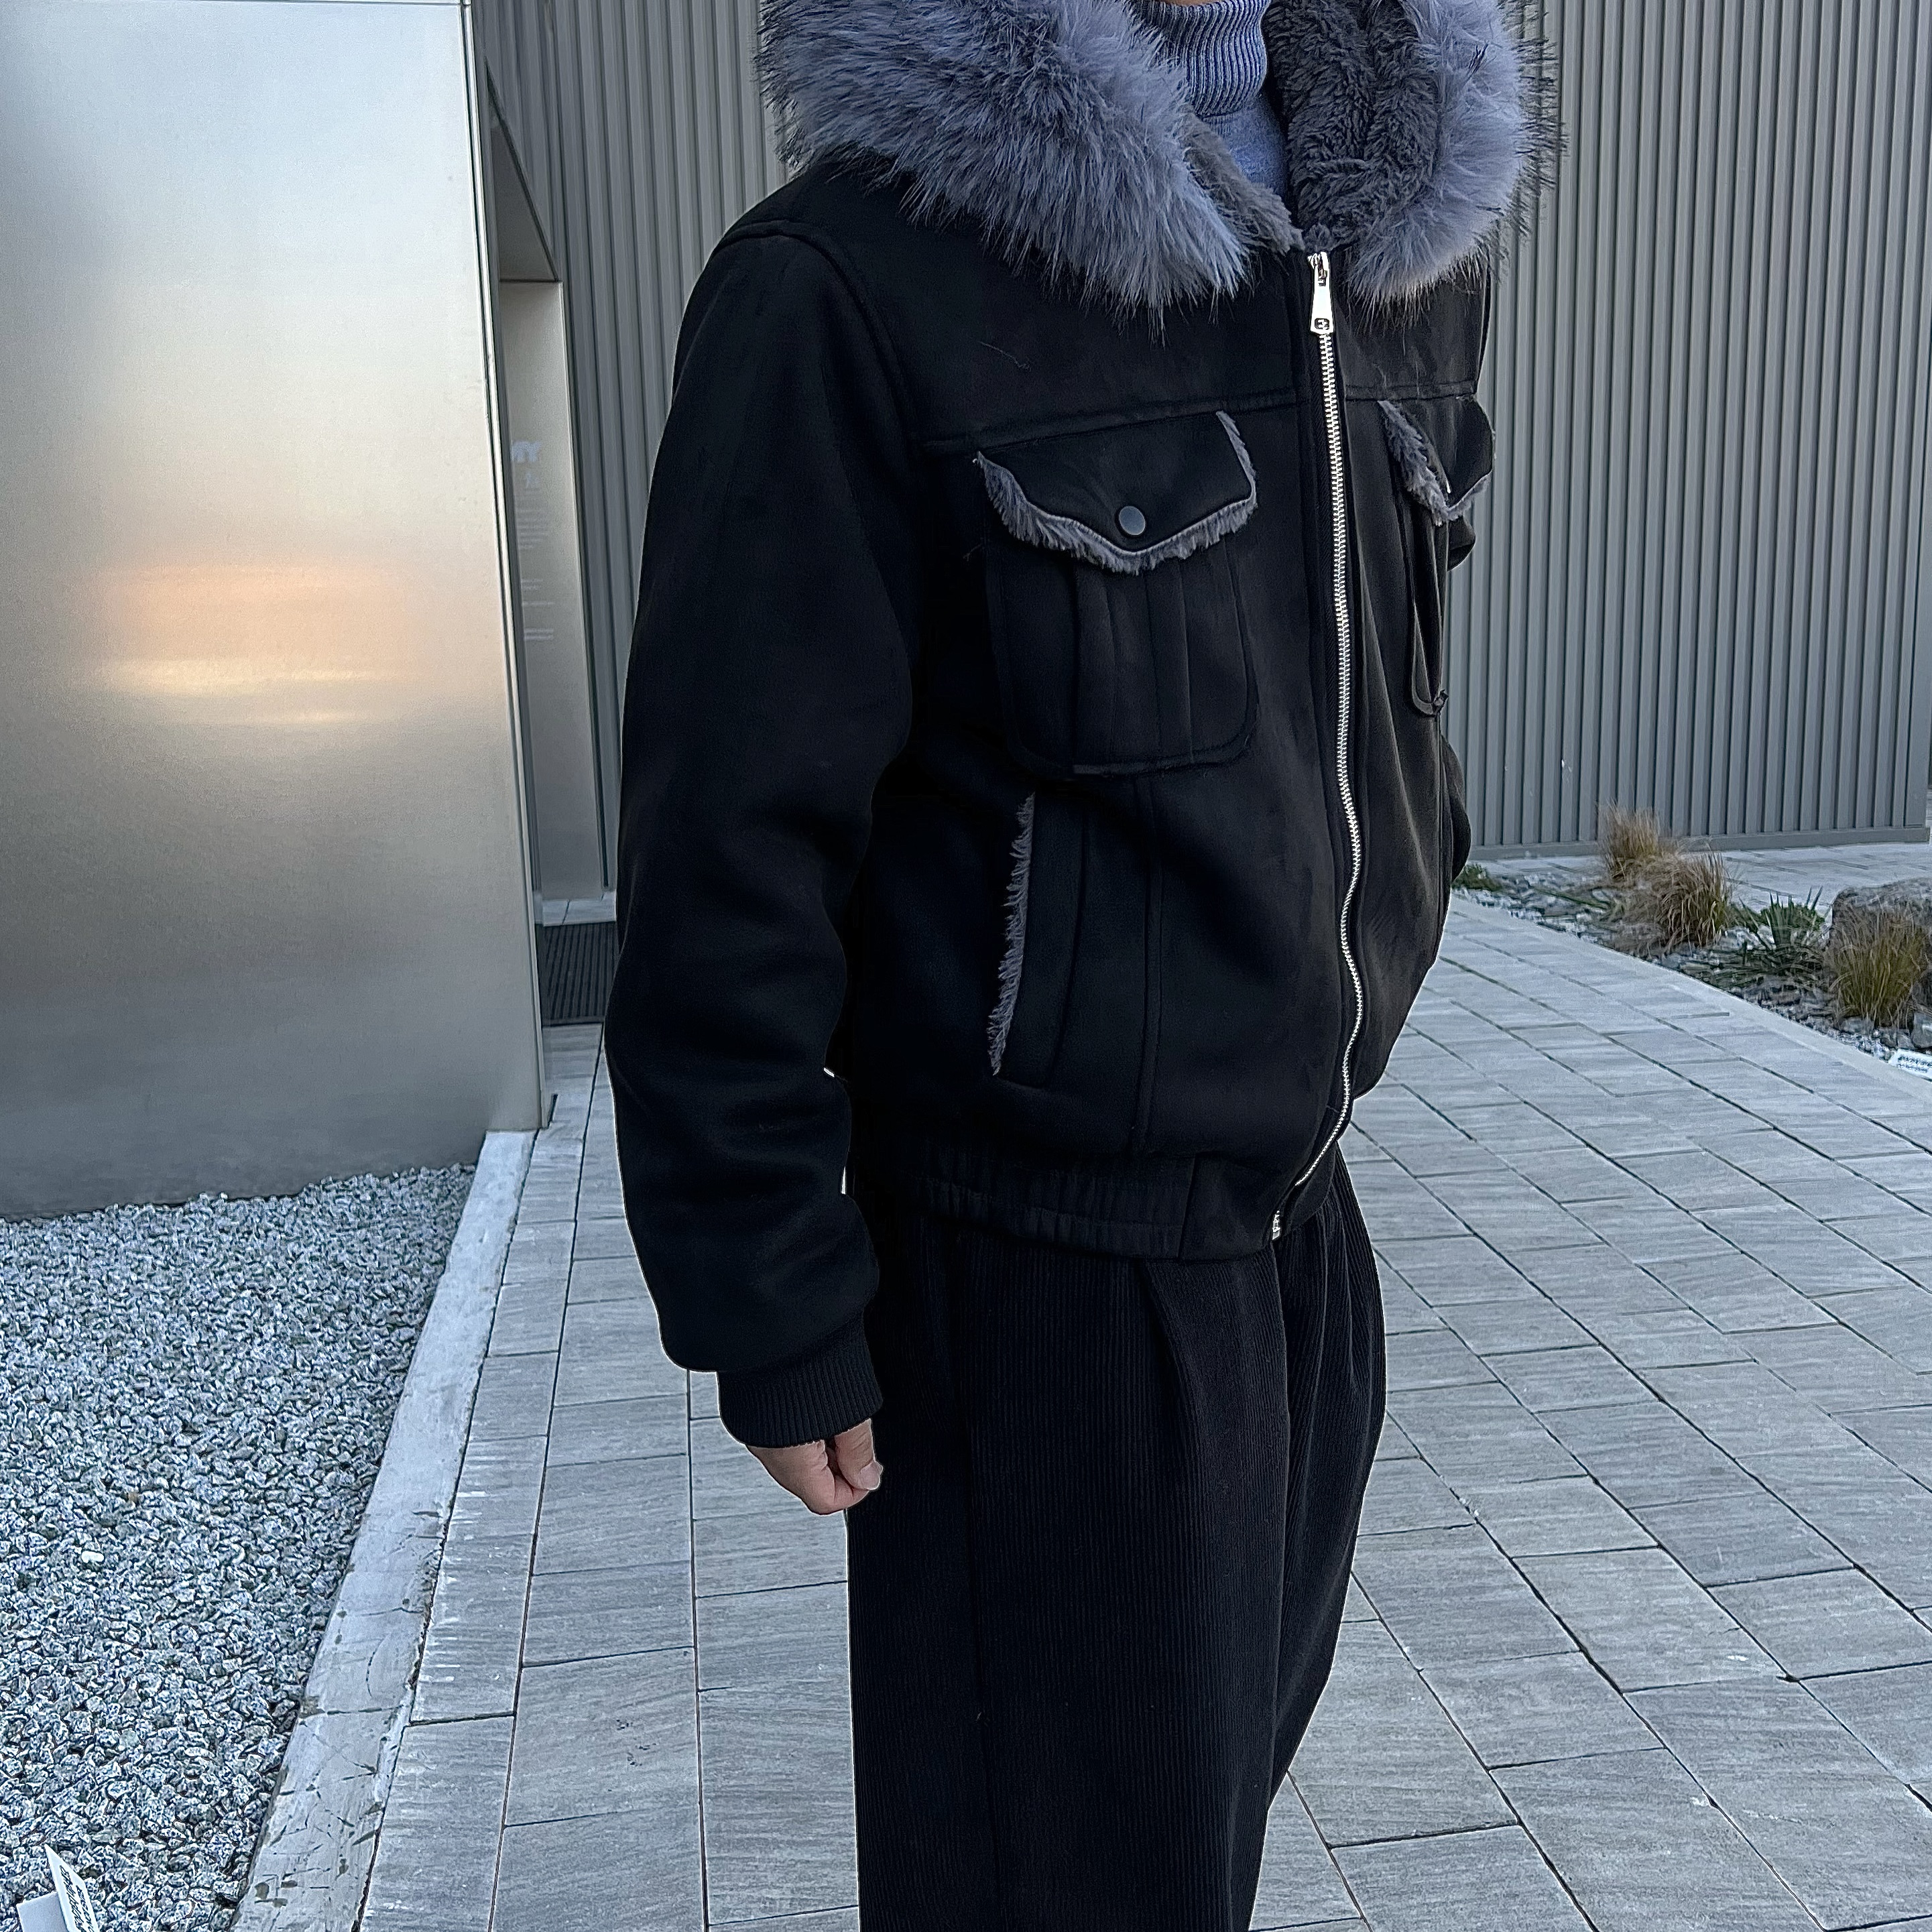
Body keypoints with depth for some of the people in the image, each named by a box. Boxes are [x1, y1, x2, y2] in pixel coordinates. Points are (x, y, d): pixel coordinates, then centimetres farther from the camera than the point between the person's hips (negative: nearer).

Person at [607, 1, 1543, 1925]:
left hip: (1305, 1232, 6)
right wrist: (773, 1310, -12)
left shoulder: (1411, 247, 6)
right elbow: (729, 860, -15)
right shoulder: (853, 278, -16)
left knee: (1224, 1775, 24)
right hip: (1041, 1272, -6)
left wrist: (1344, 1028, 15)